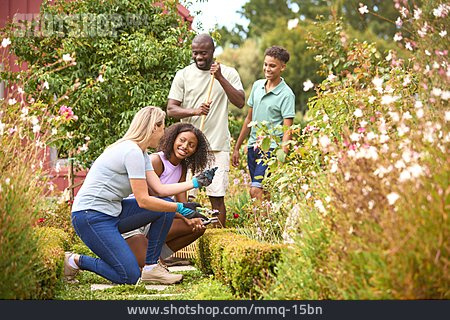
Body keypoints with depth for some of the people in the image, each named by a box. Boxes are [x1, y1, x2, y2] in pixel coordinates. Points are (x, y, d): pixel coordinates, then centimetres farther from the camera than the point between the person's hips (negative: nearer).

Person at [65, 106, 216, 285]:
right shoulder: (133, 152, -20)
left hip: (112, 211, 10)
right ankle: (74, 261, 2)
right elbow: (143, 200, -19)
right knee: (129, 276, -15)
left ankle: (151, 267, 3)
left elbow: (160, 188, 9)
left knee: (166, 207, 0)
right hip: (90, 216, -10)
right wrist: (180, 208, -14)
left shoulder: (141, 153, 11)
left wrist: (195, 183, 9)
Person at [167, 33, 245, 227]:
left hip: (218, 146, -1)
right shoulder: (183, 75, 6)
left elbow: (240, 103, -7)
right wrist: (195, 111, -18)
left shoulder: (228, 73, 6)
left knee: (217, 196, -2)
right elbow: (171, 110, 1)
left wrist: (220, 78, -16)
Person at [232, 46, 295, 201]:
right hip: (253, 146, 7)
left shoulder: (286, 94, -9)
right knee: (263, 193, 9)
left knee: (256, 191, -17)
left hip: (271, 148, -6)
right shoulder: (257, 85, 9)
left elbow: (287, 130, -12)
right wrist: (237, 147, 19)